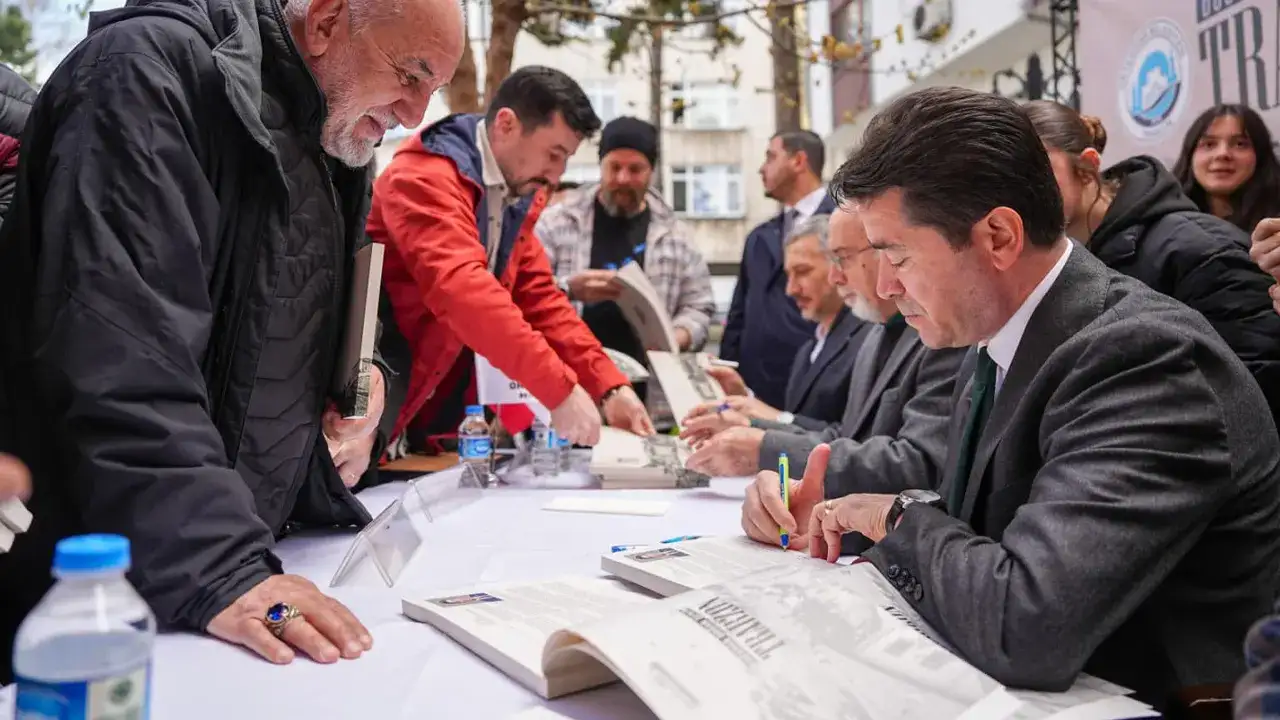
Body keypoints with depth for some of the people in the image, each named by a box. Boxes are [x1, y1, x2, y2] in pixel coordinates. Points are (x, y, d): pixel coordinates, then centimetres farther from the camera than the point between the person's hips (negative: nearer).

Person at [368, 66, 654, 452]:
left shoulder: (515, 196, 7)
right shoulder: (426, 178, -20)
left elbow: (538, 296, 5)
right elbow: (464, 290, -34)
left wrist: (610, 387, -6)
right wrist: (560, 390, -38)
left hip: (439, 412, 8)